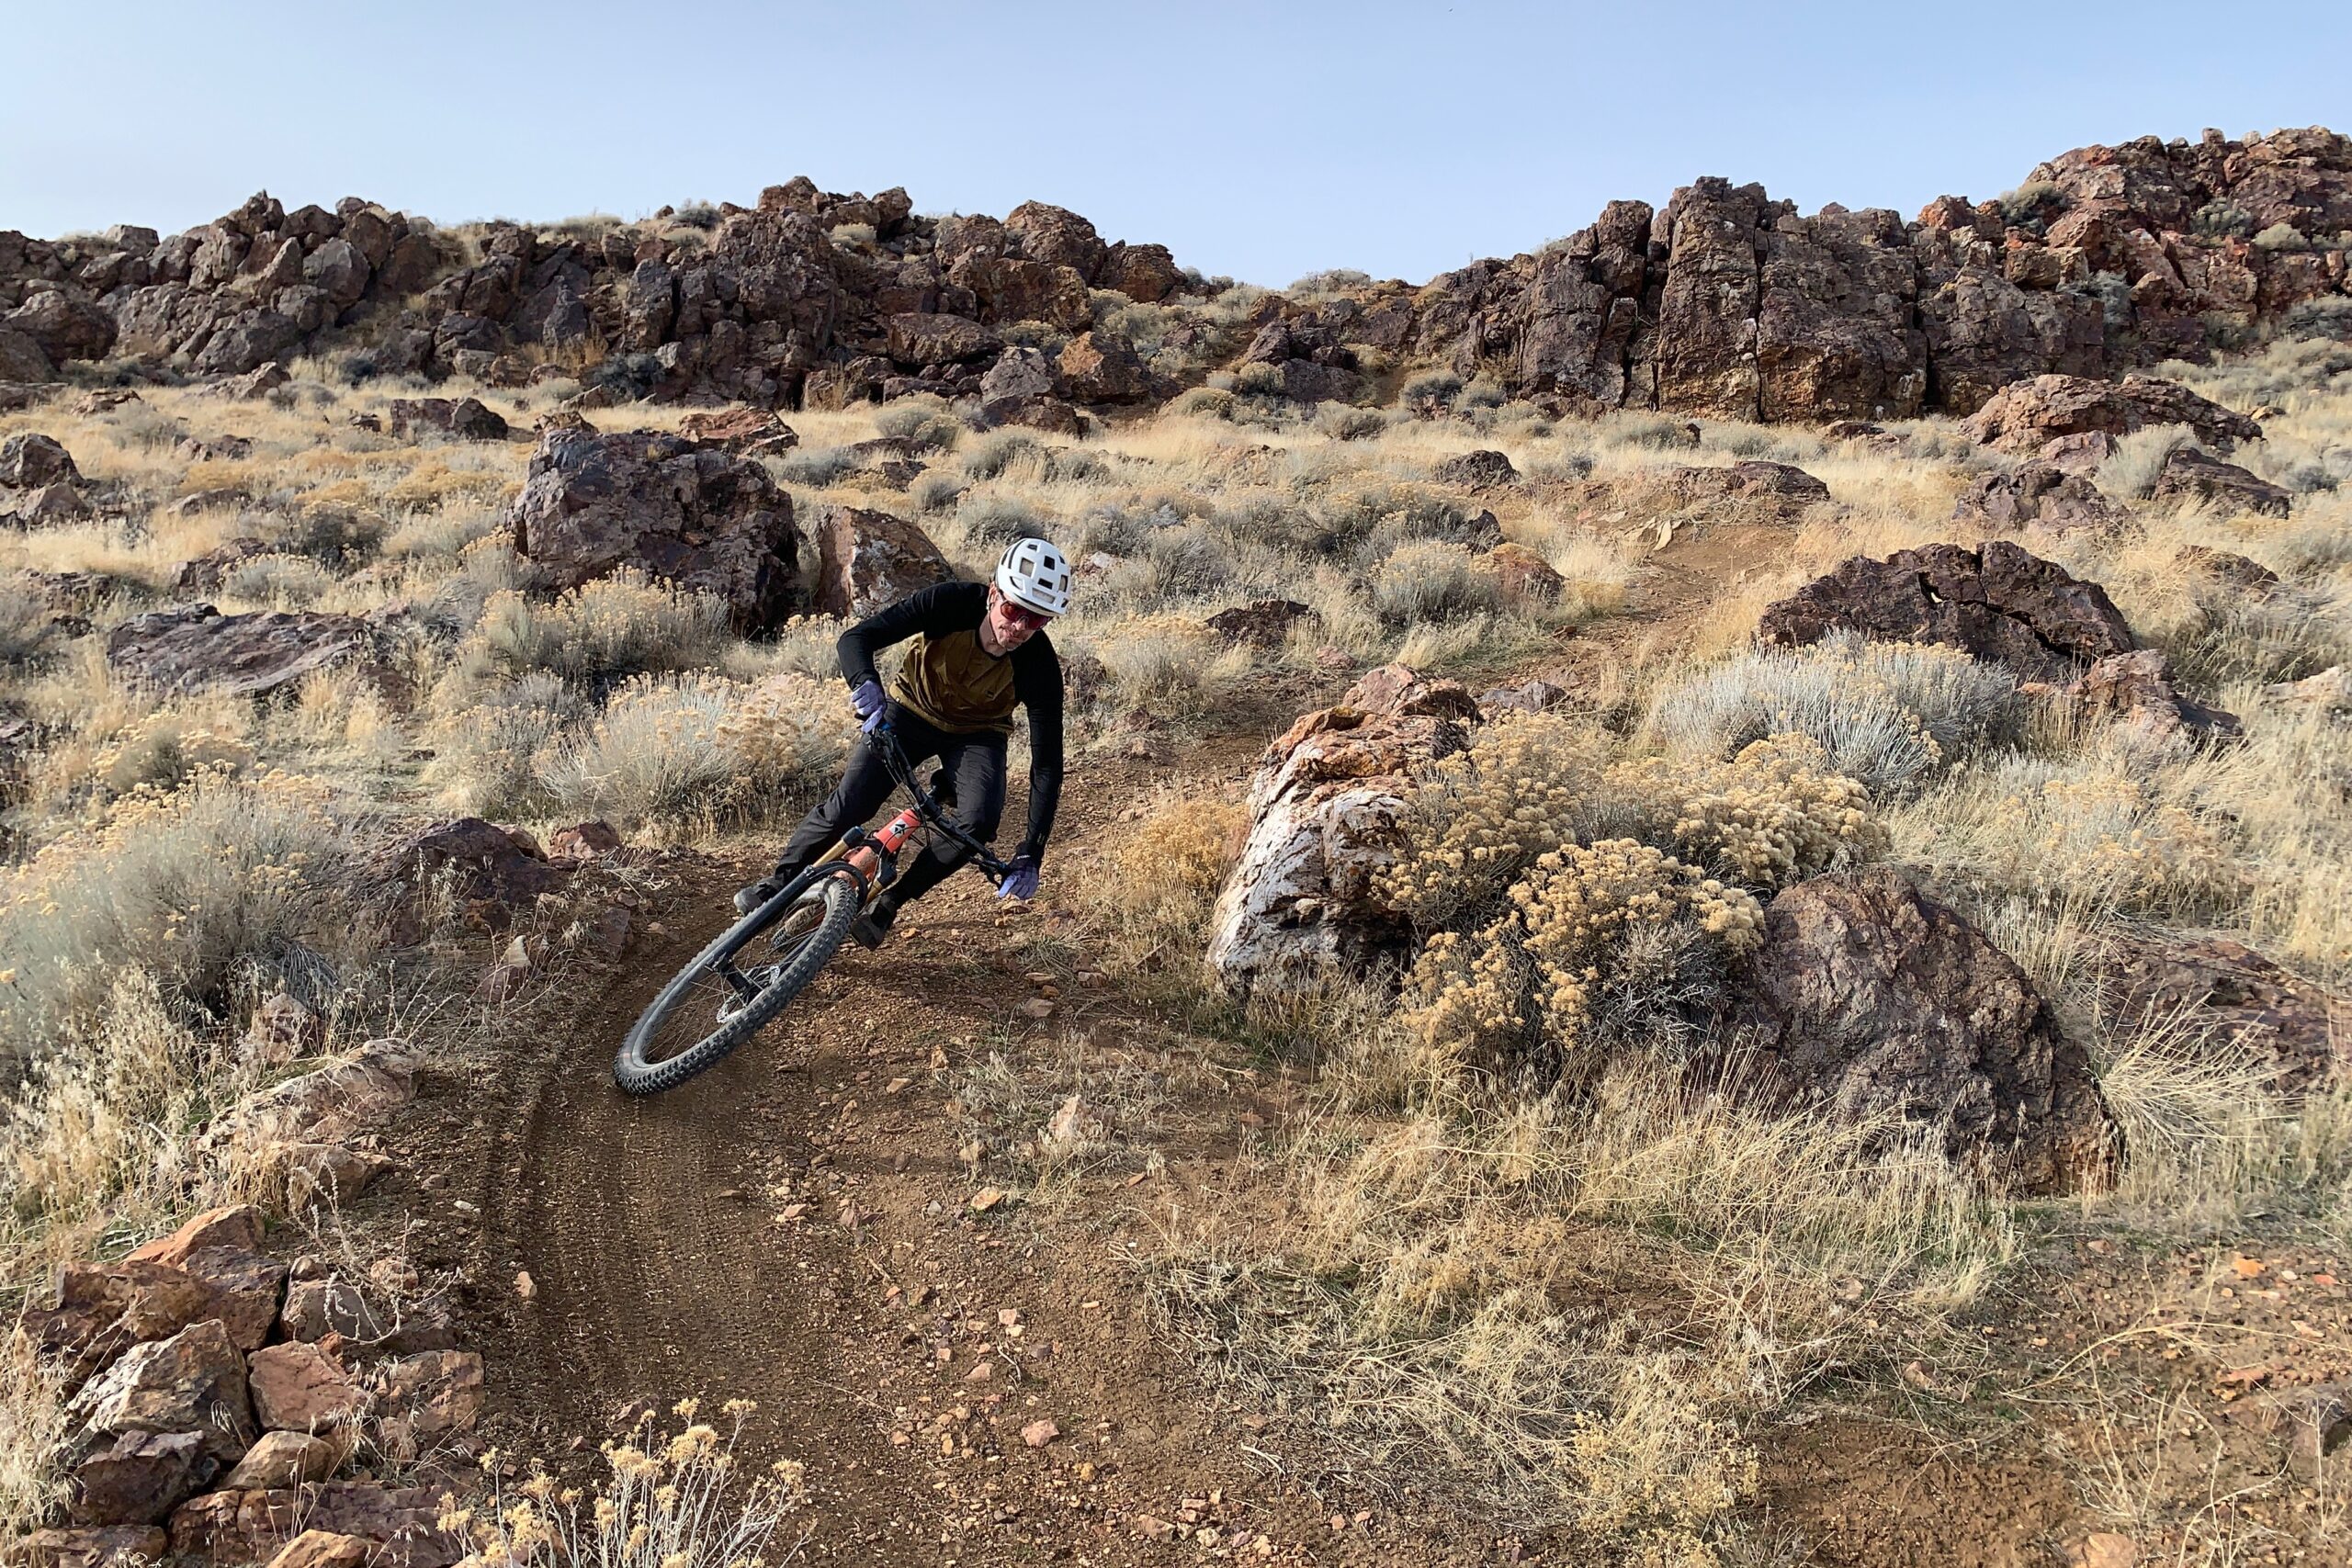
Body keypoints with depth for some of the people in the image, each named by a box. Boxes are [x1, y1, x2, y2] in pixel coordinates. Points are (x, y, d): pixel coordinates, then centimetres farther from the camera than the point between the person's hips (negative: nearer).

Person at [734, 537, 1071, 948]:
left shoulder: (1040, 667, -30)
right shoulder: (951, 602, -31)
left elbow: (1047, 763, -27)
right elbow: (856, 638, -29)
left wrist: (1030, 855, -33)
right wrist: (866, 683, -53)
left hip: (977, 734, 0)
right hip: (912, 711, 0)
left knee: (978, 822, -26)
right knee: (847, 806, -14)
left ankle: (889, 902, -5)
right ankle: (780, 880, 13)